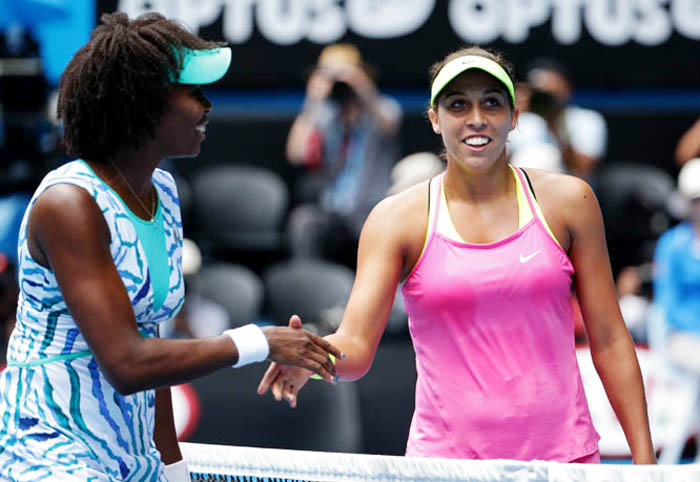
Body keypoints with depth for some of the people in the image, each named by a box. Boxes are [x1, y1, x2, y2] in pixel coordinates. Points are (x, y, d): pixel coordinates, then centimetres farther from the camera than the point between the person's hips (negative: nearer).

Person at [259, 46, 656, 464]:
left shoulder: (567, 201, 2)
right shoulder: (397, 219, -1)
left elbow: (609, 339, 4)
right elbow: (355, 345, -10)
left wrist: (644, 458, -1)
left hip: (562, 452, 1)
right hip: (445, 455, -1)